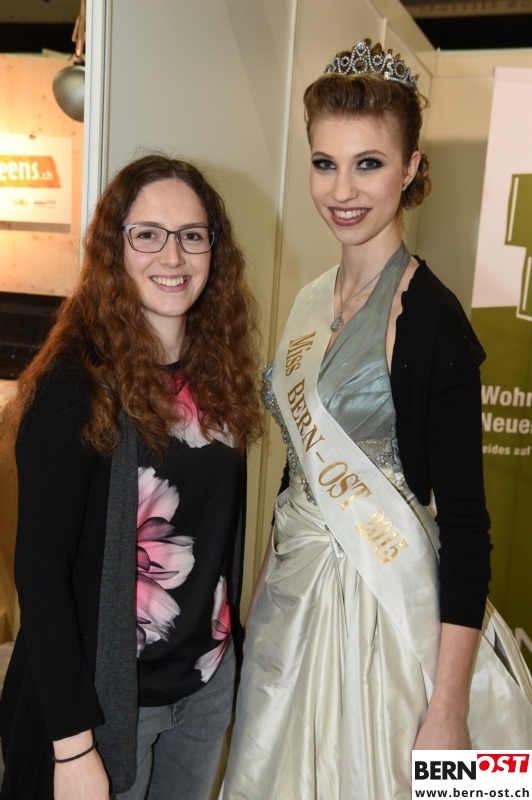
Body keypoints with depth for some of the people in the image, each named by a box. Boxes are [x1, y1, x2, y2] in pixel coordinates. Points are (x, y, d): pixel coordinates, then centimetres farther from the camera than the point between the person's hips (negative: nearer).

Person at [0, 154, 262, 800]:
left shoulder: (219, 371, -1)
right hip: (107, 692, -5)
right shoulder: (75, 384, -19)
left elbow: (222, 529, 6)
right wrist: (71, 743, -17)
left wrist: (232, 641, 7)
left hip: (211, 679, 6)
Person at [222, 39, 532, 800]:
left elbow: (465, 522, -18)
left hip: (385, 599, -7)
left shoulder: (431, 318, -17)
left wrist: (447, 711, -17)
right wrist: (267, 579, 16)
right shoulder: (312, 300, 4)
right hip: (295, 592, 7)